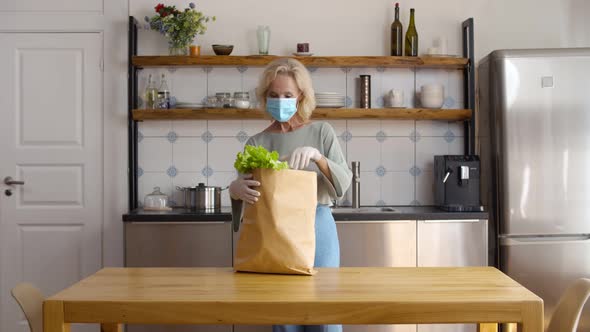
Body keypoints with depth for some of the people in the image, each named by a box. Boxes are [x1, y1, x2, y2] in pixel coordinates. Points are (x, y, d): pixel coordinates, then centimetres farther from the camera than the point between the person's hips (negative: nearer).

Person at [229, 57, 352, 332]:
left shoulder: (321, 132, 4)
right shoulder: (257, 142, 5)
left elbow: (343, 184, -5)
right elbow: (243, 192, -3)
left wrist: (316, 156, -22)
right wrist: (235, 189, -27)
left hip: (317, 229, -1)